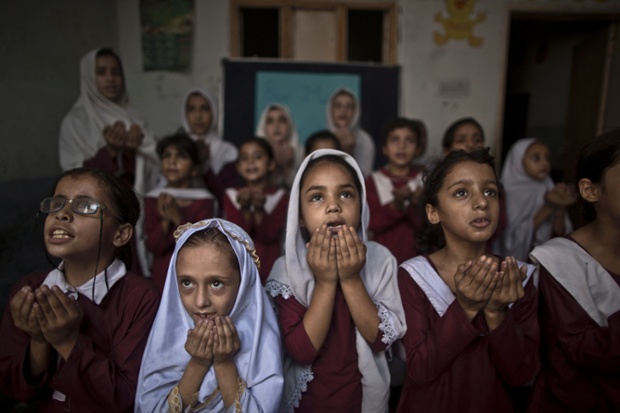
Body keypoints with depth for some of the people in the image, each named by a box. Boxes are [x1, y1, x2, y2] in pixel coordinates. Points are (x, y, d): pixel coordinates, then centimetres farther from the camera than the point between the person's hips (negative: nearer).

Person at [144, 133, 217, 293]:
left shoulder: (204, 200, -9)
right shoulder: (153, 198, -1)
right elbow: (154, 247, -6)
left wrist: (179, 219, -26)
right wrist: (165, 221, -22)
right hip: (161, 277, 2)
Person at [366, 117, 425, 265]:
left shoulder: (425, 180, 4)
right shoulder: (373, 181, 2)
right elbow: (372, 223, -7)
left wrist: (415, 205, -21)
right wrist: (395, 205, -22)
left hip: (417, 257, 1)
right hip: (383, 257, 0)